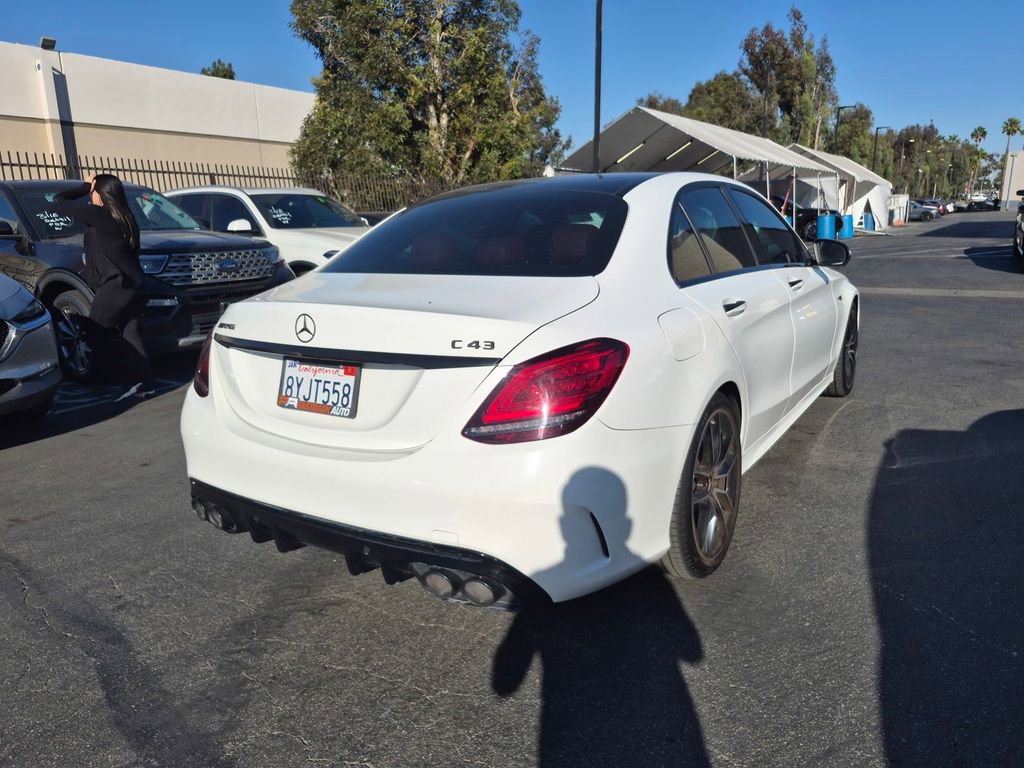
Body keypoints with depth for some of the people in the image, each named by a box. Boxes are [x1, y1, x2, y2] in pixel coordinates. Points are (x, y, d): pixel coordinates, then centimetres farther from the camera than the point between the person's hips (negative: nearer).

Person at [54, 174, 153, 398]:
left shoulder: (97, 215, -9)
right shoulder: (125, 219, 14)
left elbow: (59, 201, 0)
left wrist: (86, 186, 8)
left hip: (113, 287, -8)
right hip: (132, 285, 8)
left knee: (96, 334, 3)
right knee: (129, 334, 7)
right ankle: (141, 380, 2)